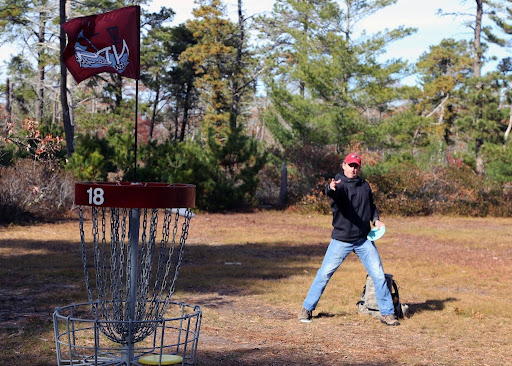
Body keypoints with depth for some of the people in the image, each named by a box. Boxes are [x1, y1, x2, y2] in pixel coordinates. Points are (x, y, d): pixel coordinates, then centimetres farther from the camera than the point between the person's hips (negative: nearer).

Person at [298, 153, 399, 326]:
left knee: (378, 275, 2)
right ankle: (307, 308, 13)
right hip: (341, 240, -4)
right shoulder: (339, 183, -7)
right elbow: (332, 193, -31)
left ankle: (387, 313, 14)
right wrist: (331, 188, -55)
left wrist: (376, 219, 5)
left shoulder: (365, 186, 9)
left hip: (364, 239, 4)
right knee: (324, 273, -1)